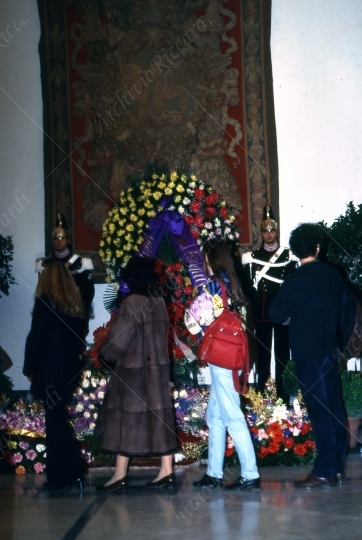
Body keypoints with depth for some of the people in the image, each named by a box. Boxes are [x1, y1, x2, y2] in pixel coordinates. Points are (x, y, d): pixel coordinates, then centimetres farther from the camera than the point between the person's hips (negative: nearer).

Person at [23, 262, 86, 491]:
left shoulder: (45, 302, -9)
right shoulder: (75, 304, 9)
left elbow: (36, 337, -9)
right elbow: (78, 338, 13)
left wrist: (29, 368, -1)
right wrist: (73, 360, 17)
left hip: (51, 370, -6)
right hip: (70, 369, 6)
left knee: (55, 423, -2)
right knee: (58, 421, 12)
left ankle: (71, 473, -2)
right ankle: (59, 475, 13)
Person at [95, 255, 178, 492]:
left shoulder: (132, 303, -16)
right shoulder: (158, 300, 5)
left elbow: (119, 338, -15)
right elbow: (163, 333, 10)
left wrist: (107, 356, 2)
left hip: (133, 367, -7)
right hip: (158, 365, 7)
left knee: (127, 418, 0)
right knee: (159, 416, 8)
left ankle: (120, 474, 4)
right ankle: (167, 471, 9)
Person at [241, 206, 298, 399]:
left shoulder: (288, 256, 4)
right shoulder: (251, 257, 6)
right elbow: (246, 285, 3)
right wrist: (257, 298, -11)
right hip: (261, 313, 1)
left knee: (283, 352, 4)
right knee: (263, 352, 5)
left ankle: (282, 391, 11)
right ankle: (262, 392, 11)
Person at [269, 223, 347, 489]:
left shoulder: (296, 280, -16)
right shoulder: (333, 274, 2)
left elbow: (276, 314, -13)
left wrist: (291, 314, 6)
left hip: (308, 353, -6)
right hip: (330, 350, 6)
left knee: (319, 412, -4)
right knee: (335, 408, 10)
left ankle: (324, 472, -1)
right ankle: (338, 467, 17)